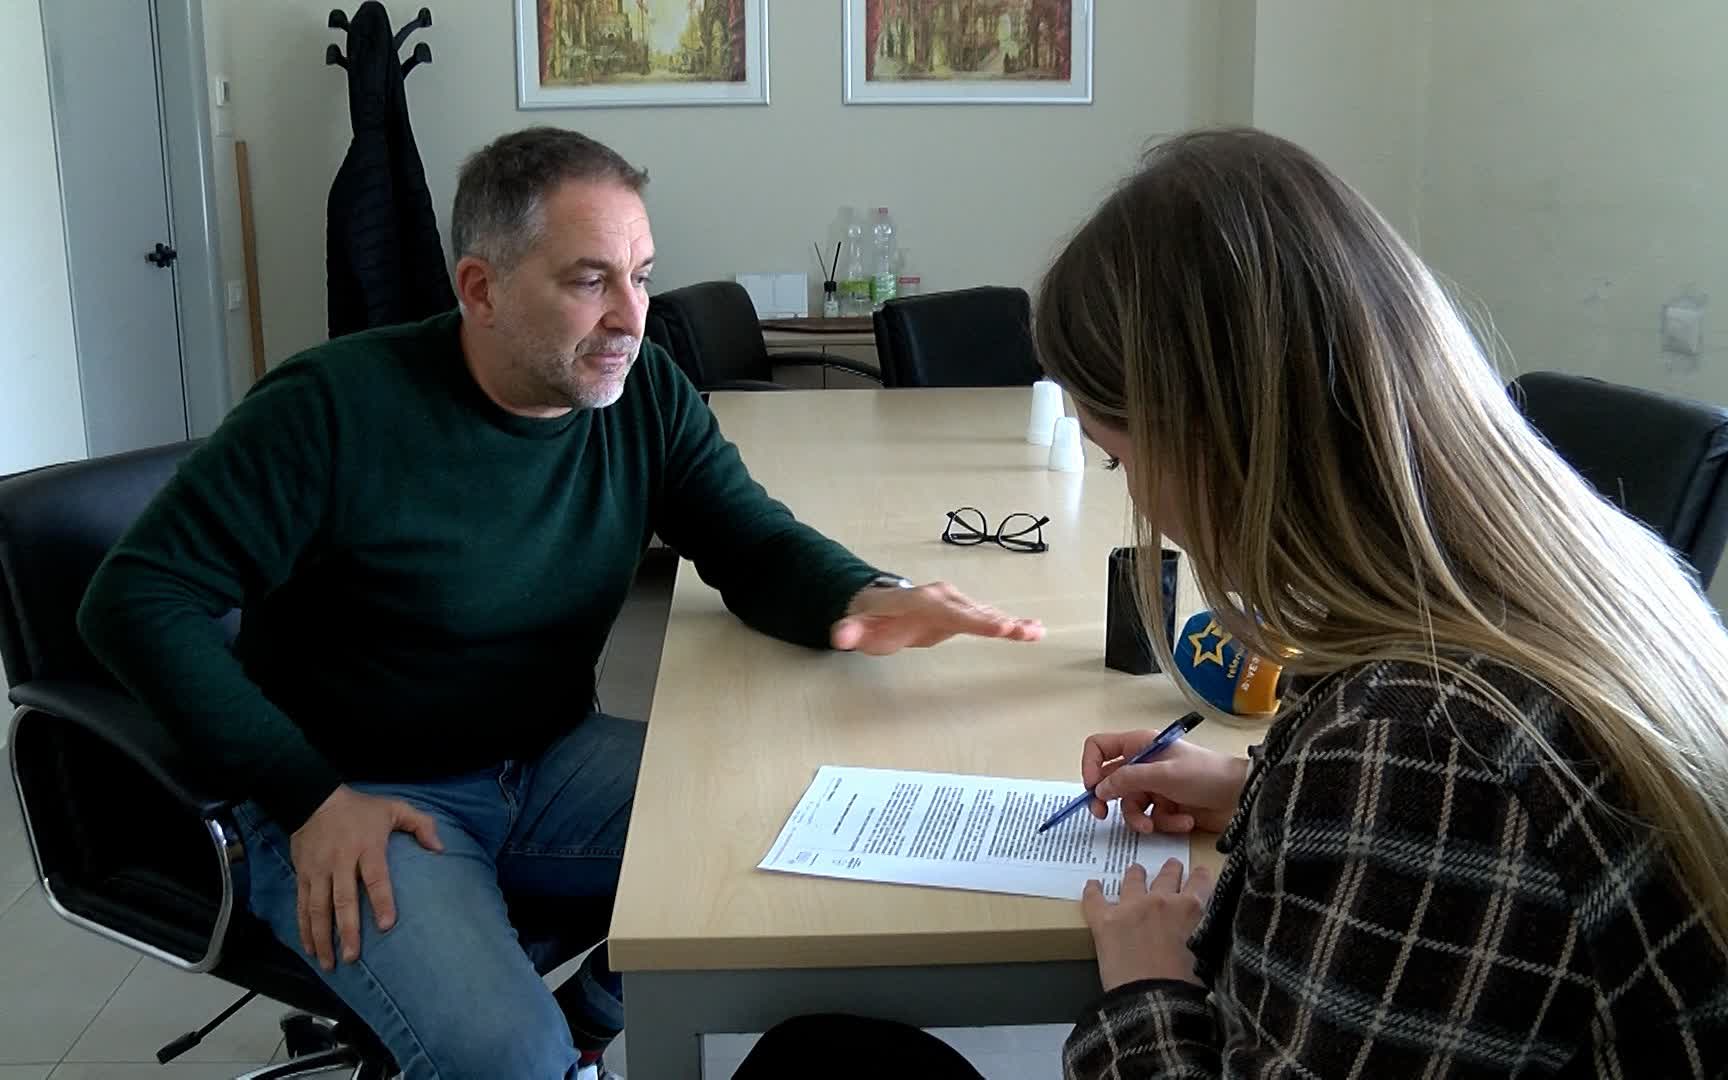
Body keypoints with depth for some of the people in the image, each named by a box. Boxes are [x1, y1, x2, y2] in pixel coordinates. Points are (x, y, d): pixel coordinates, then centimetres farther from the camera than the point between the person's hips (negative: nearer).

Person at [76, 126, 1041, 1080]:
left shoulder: (644, 392, -4)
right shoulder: (336, 409, -19)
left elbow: (758, 544, -1)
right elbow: (137, 602, -15)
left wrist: (864, 600, -26)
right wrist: (311, 797, -21)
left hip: (554, 763, 6)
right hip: (360, 797, -5)